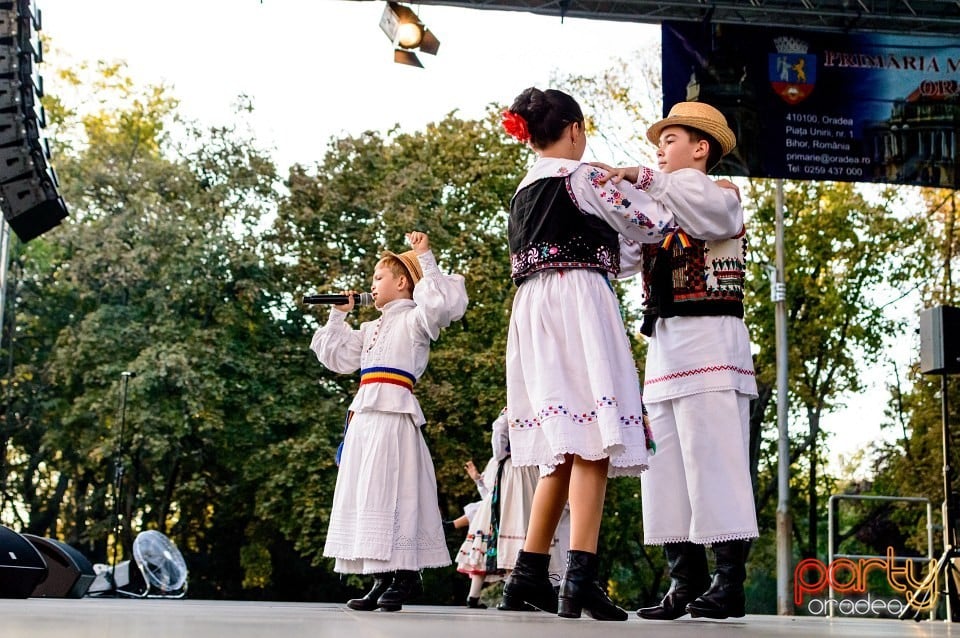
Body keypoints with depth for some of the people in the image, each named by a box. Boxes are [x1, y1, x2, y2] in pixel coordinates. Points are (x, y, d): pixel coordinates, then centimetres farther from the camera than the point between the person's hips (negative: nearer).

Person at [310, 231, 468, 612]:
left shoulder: (414, 319, 2)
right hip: (365, 414, 9)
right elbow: (336, 357, 34)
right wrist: (338, 314, 31)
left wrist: (426, 259, -15)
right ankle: (383, 577, 7)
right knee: (365, 492, 5)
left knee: (390, 490, -13)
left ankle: (405, 575, -10)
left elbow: (443, 303, -19)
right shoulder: (371, 329, 28)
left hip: (394, 413, -9)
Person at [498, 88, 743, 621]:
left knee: (564, 448, 11)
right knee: (593, 442, -13)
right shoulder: (581, 176, -2)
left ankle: (529, 576, 12)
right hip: (578, 306, -8)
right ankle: (580, 578, -23)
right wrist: (690, 191, 19)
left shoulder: (526, 189, 21)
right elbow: (649, 223, 2)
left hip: (534, 316, 8)